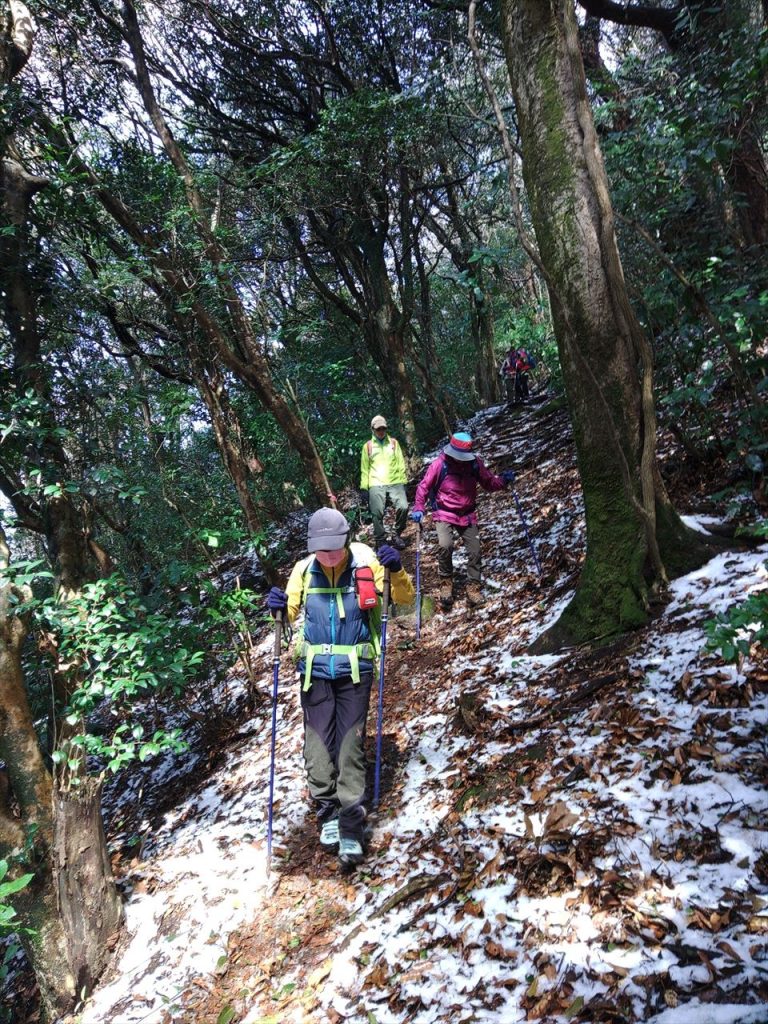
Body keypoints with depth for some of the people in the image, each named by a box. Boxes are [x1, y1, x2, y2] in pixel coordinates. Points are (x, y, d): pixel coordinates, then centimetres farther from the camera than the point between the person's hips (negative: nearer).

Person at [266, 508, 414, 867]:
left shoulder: (367, 564, -6)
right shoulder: (304, 569, -1)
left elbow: (404, 598, 0)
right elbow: (291, 611, 10)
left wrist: (396, 571, -19)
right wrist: (280, 607, -12)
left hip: (354, 669, -2)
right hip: (315, 669, 2)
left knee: (351, 743, -2)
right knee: (318, 740, 3)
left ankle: (351, 824, 4)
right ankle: (327, 811, 20)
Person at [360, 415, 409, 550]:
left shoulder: (394, 443, 15)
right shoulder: (368, 446, 12)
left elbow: (401, 464, 14)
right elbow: (364, 469, 13)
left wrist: (403, 482, 6)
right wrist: (364, 488, 6)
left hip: (395, 483, 1)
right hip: (376, 485, 0)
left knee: (403, 507, -18)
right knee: (377, 513, -10)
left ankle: (397, 535, 3)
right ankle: (380, 541, 6)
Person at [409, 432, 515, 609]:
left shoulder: (475, 463, -6)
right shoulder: (439, 465, -14)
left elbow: (489, 483, 5)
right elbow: (424, 487, -6)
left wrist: (503, 481, -15)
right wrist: (418, 508, -17)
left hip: (468, 515, 3)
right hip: (444, 515, -3)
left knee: (475, 551, -2)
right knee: (445, 546, -25)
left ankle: (473, 588, 12)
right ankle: (446, 583, -4)